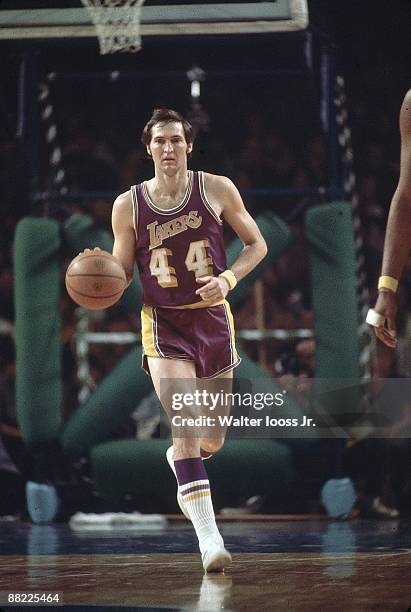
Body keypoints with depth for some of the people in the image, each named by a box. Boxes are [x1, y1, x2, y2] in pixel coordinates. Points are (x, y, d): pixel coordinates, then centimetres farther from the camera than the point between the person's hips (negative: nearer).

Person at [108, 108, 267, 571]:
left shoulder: (216, 190, -2)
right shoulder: (128, 206, -2)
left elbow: (256, 245, 6)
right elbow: (119, 274, 6)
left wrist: (228, 279, -12)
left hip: (212, 318, 2)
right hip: (163, 323, -2)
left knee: (212, 441, 12)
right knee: (184, 425, -20)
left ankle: (179, 461, 50)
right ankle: (209, 539, -23)